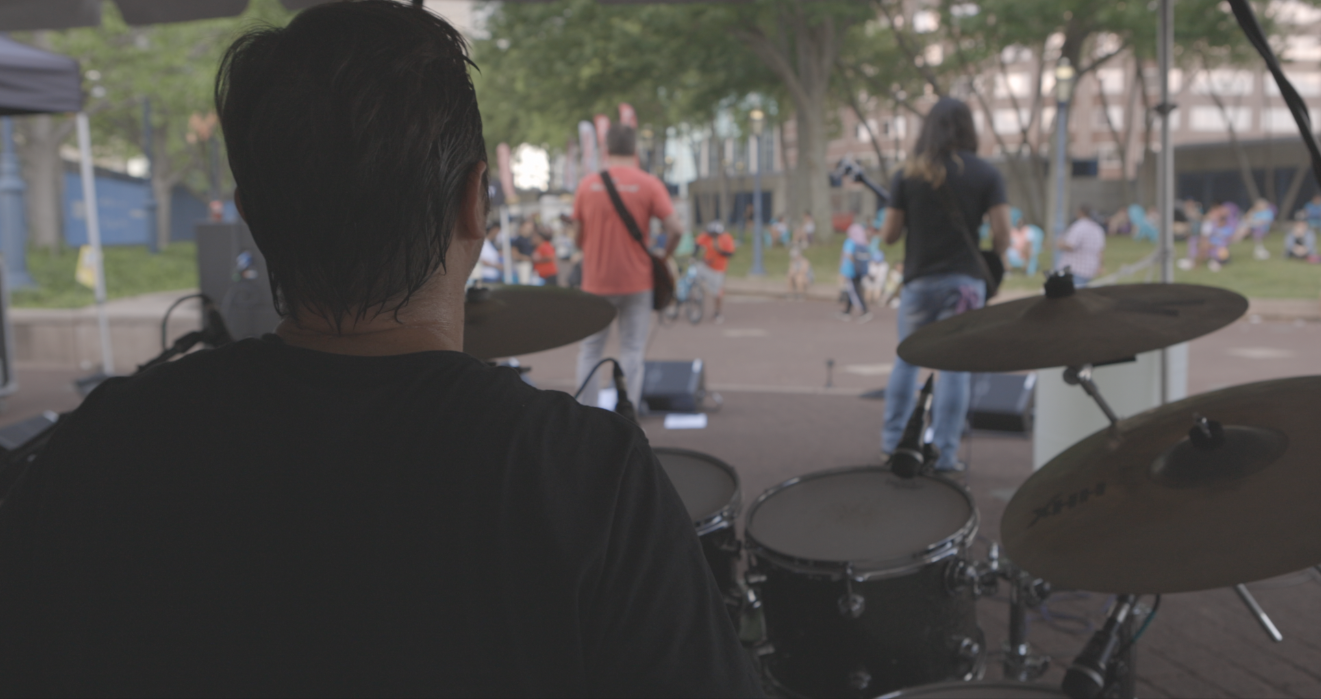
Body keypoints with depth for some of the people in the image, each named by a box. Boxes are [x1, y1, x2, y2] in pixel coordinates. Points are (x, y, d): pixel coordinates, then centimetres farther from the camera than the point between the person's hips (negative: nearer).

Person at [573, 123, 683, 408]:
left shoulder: (587, 184, 0)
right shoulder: (649, 184, -5)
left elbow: (577, 237, 3)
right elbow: (675, 229, -12)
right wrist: (665, 255, 5)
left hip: (596, 281, 2)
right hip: (636, 281, -1)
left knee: (589, 350, 13)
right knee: (632, 351, 6)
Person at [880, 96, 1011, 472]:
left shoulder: (908, 174, 0)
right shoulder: (986, 174, -2)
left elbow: (889, 235, 0)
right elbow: (1002, 233, -7)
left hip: (918, 281, 2)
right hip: (964, 282, -1)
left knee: (906, 360, 16)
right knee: (955, 367, 2)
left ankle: (892, 441, 21)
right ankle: (945, 455, 3)